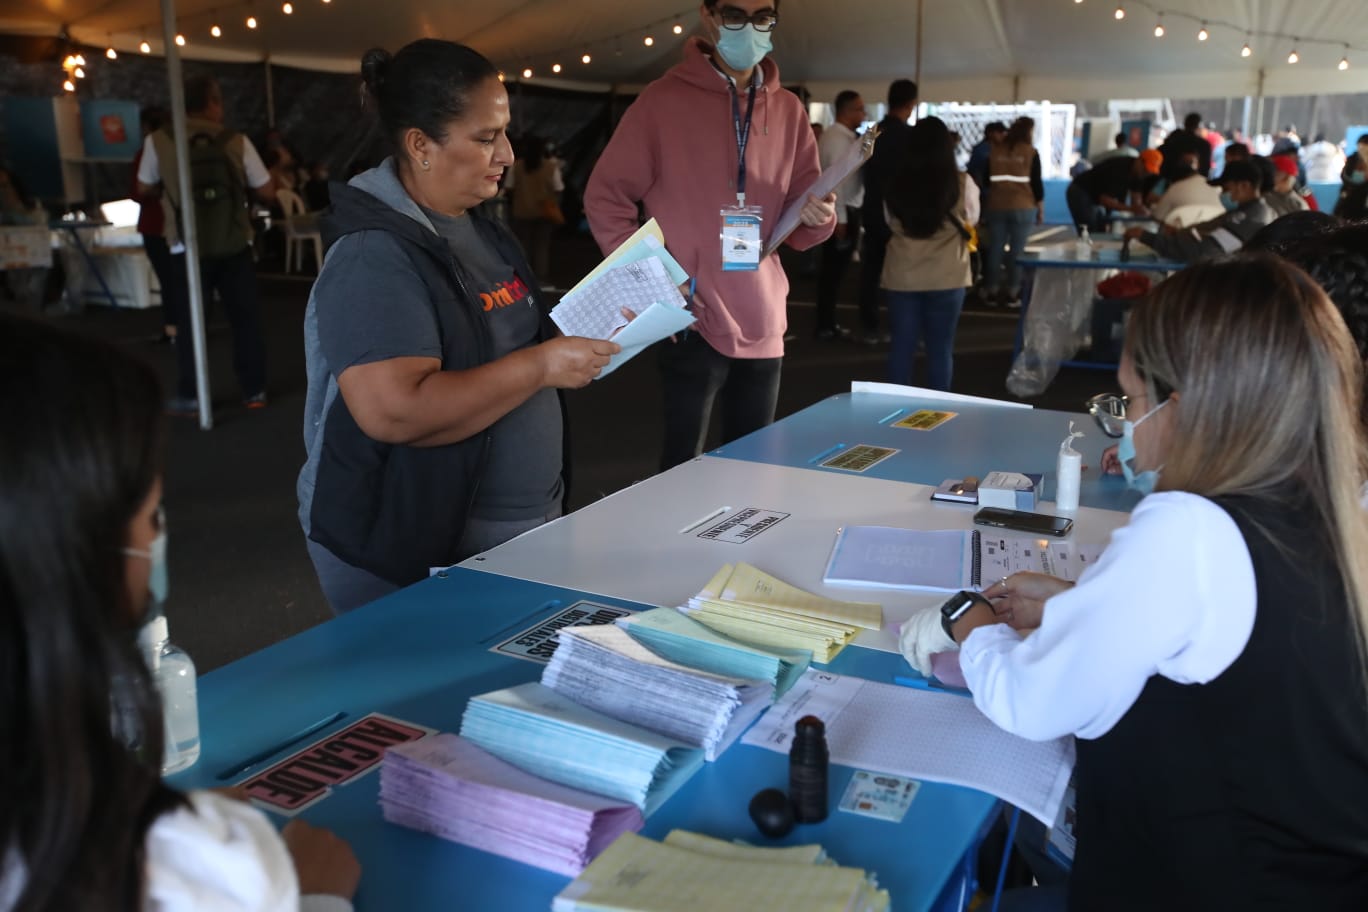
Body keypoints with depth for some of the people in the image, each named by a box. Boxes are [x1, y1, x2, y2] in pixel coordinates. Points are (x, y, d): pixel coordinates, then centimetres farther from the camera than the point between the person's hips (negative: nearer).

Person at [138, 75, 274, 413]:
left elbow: (144, 191, 6)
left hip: (191, 249, 0)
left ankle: (188, 396, 9)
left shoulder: (159, 141, -3)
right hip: (235, 246, 0)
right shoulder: (237, 141, -3)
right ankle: (254, 391, 13)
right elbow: (268, 193, 1)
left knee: (190, 321, 9)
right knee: (246, 317, 10)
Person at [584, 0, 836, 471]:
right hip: (694, 322, -5)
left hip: (763, 325, 5)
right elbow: (605, 196, -4)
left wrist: (817, 215, -11)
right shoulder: (663, 99, -4)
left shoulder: (788, 110, 9)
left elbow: (799, 229, 12)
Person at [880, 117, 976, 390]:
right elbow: (971, 219, 8)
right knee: (940, 348, 8)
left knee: (902, 345, 9)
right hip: (946, 277, -1)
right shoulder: (961, 183, -9)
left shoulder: (895, 184, -5)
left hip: (901, 277, 2)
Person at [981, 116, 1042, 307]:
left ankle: (991, 291, 9)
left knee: (995, 248, 6)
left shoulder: (995, 151, 6)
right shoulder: (1031, 152, -3)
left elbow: (987, 181, 11)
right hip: (1022, 207, -3)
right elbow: (1036, 183, -2)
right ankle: (1012, 292, 1)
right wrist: (1041, 209, 5)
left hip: (996, 206, 3)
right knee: (1017, 250, 1)